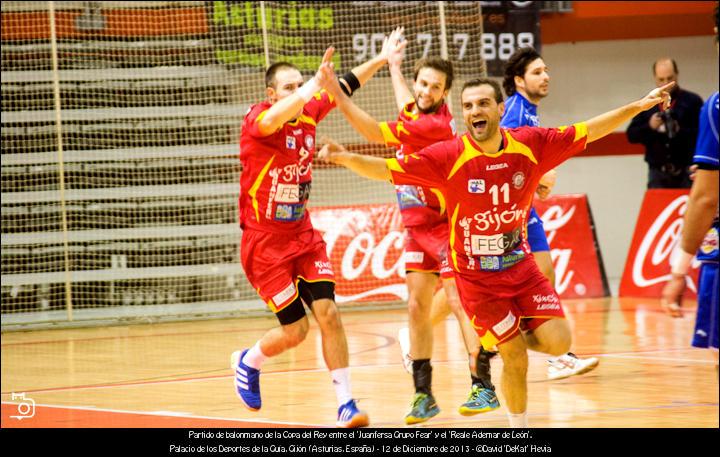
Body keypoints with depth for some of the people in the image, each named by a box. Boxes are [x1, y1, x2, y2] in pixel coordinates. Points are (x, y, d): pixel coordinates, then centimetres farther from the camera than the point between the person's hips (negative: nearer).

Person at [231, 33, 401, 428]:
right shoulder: (257, 121, -17)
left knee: (327, 313, -10)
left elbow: (344, 86, 15)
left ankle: (346, 404, -6)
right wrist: (316, 82, -50)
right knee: (295, 329, -5)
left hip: (304, 236, 5)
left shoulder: (309, 114, 1)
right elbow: (274, 118, -41)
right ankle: (248, 362, 26)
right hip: (265, 243, -5)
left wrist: (381, 60, 9)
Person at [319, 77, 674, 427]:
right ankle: (518, 426, 22)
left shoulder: (531, 144, -9)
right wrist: (345, 158, -35)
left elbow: (590, 131, 1)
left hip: (520, 266, 3)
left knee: (558, 342, -10)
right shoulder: (448, 157, -17)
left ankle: (514, 335, 24)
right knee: (516, 360, -4)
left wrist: (638, 106, -3)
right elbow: (386, 170, -18)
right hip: (475, 277, -3)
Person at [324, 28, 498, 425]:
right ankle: (423, 394, 4)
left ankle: (483, 388, -9)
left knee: (461, 304, -10)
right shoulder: (416, 112, 5)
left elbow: (377, 133, -28)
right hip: (417, 229, 8)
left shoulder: (437, 124, -22)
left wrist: (337, 93, -33)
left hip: (445, 225, -8)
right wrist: (394, 66, 44)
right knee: (417, 307, 3)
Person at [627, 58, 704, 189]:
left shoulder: (693, 101, 5)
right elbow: (631, 135, 10)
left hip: (686, 172, -2)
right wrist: (649, 126, -9)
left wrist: (680, 131, -18)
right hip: (658, 172, 2)